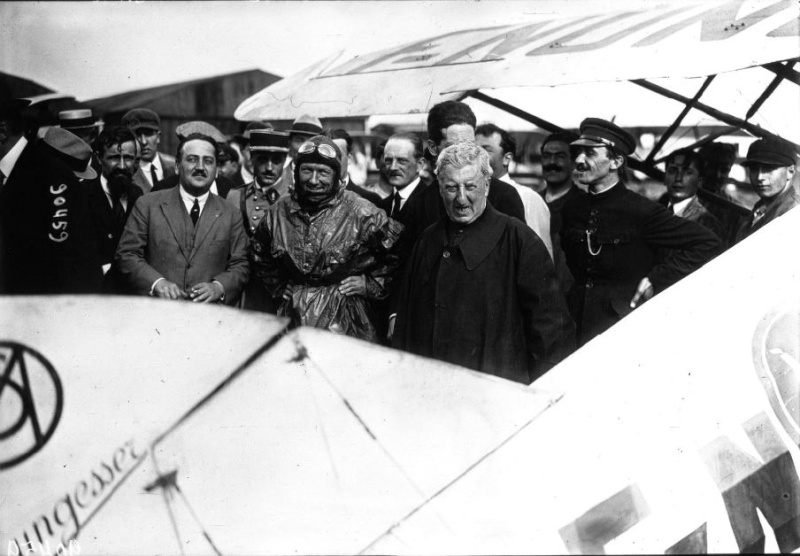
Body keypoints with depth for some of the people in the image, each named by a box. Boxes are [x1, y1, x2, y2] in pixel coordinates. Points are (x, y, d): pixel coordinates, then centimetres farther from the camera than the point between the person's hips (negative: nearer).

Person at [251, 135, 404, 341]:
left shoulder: (362, 213, -9)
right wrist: (280, 290, 14)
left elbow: (398, 252, -3)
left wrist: (371, 284, -5)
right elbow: (261, 258, 21)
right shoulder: (278, 212, 4)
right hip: (292, 322, 4)